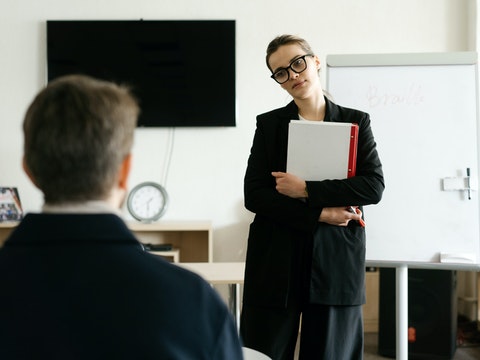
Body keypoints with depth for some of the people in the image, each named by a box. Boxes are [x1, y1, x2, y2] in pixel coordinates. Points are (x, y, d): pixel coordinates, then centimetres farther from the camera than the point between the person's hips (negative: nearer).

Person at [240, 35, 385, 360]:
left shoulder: (356, 122, 7)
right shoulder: (269, 124, 7)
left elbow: (374, 186, -6)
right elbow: (254, 195, -2)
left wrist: (306, 190, -13)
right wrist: (319, 214, -11)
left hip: (336, 260, 0)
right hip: (276, 262, 0)